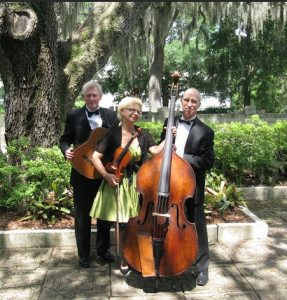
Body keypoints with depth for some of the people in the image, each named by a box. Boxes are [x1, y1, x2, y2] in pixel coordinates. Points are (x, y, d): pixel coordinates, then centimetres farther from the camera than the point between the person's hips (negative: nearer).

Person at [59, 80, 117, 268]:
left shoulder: (111, 115, 5)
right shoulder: (74, 116, 1)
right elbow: (65, 139, 4)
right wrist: (66, 150, -16)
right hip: (82, 173, -2)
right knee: (82, 215, 9)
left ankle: (103, 249, 34)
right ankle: (84, 254, 26)